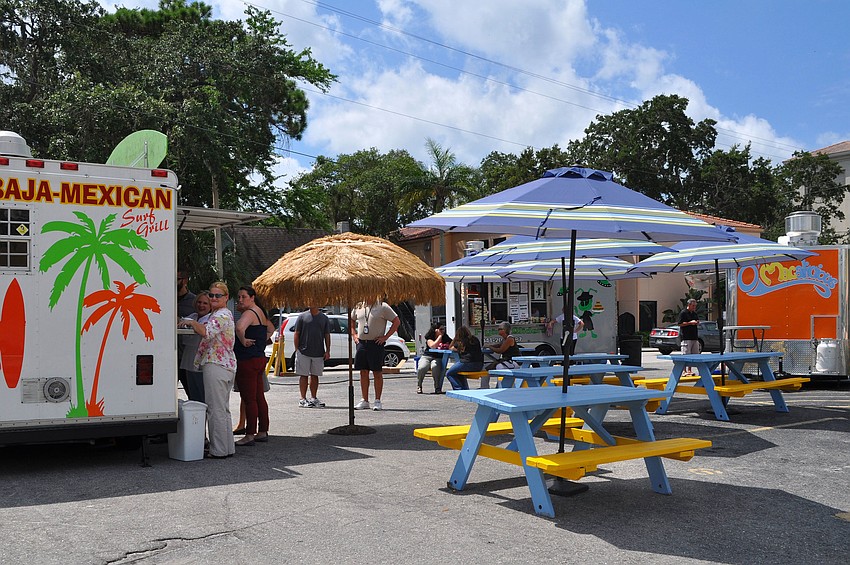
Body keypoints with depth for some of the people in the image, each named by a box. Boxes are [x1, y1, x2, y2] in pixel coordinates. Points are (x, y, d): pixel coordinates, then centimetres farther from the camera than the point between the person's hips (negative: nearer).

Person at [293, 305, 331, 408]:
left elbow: (327, 336, 10)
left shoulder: (324, 318, 8)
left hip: (318, 353, 2)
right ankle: (303, 399, 7)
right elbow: (296, 334, 3)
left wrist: (327, 351, 3)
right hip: (303, 352, -2)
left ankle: (313, 398, 17)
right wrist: (297, 350, -4)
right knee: (303, 375, 1)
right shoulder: (302, 317, 2)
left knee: (315, 376, 9)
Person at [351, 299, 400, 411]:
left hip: (376, 343, -5)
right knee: (363, 372, 8)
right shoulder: (359, 307, 11)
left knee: (377, 373, 0)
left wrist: (385, 337, -9)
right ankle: (365, 401, 16)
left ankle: (377, 401, 8)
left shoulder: (382, 307, -4)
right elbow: (351, 320, 27)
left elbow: (396, 321, -4)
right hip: (361, 343, 5)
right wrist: (354, 334, 12)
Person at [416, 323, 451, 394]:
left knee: (435, 367, -37)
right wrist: (440, 336, -10)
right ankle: (419, 387, -7)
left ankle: (437, 388, -24)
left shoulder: (446, 339, 9)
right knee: (421, 368, -33)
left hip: (438, 358, 0)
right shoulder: (429, 338, 0)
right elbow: (433, 346, -18)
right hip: (426, 356, 0)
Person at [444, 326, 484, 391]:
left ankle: (459, 390, 0)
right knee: (459, 371, 33)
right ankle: (466, 389, 27)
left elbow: (451, 348, 15)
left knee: (449, 373, 9)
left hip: (468, 363, -7)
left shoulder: (460, 341, 0)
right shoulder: (475, 339, 15)